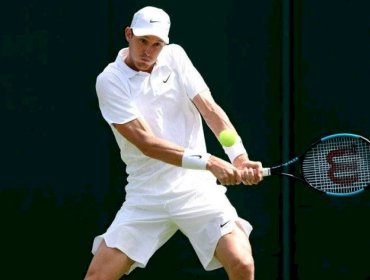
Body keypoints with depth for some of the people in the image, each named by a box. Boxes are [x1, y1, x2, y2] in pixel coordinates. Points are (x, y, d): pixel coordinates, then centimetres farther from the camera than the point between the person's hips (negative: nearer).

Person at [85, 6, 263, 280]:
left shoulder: (175, 57, 4)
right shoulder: (110, 81, -7)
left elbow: (210, 109, -2)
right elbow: (145, 142, -16)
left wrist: (240, 159, -20)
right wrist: (208, 161, -25)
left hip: (196, 188, 1)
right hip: (145, 198, -1)